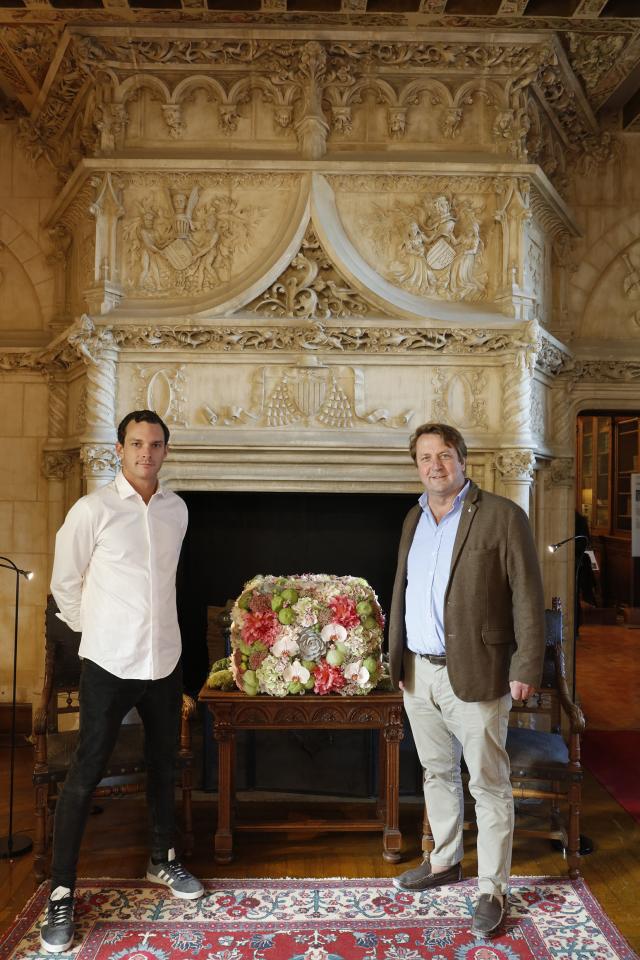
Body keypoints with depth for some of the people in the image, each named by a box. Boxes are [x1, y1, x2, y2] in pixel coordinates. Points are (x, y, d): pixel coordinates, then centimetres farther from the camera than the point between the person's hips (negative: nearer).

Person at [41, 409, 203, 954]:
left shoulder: (177, 510, 4)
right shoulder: (93, 510, -11)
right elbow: (65, 584, -1)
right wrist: (95, 631, 8)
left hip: (165, 662, 5)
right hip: (110, 664, -5)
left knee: (164, 766, 17)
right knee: (86, 775, 1)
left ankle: (163, 861, 38)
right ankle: (61, 895, 16)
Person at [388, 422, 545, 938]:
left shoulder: (502, 516, -10)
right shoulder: (414, 520, 10)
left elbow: (528, 598, -11)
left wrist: (526, 668, -15)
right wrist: (396, 658, 13)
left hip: (474, 675, -6)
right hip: (418, 673, 6)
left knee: (489, 784, 6)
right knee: (437, 774, 20)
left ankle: (493, 889, 22)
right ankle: (445, 861, 39)